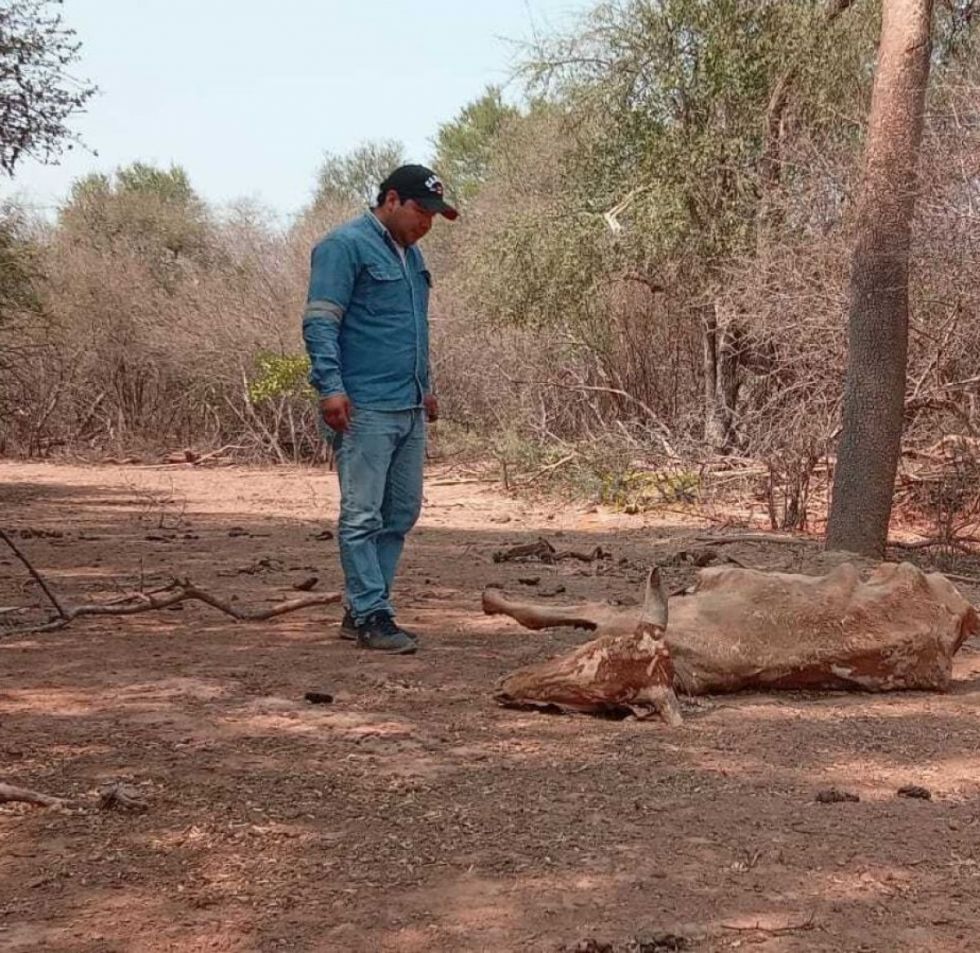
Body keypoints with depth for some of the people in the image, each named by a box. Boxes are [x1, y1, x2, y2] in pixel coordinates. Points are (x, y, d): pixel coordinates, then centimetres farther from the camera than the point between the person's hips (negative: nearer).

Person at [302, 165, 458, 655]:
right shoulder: (345, 246, -6)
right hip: (364, 409, -9)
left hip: (410, 410, 9)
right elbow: (319, 322, -13)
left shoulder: (410, 253, 21)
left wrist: (426, 387, 28)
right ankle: (371, 616, -3)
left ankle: (361, 609, 17)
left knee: (401, 514, 10)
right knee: (363, 516, -6)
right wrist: (330, 386, -22)